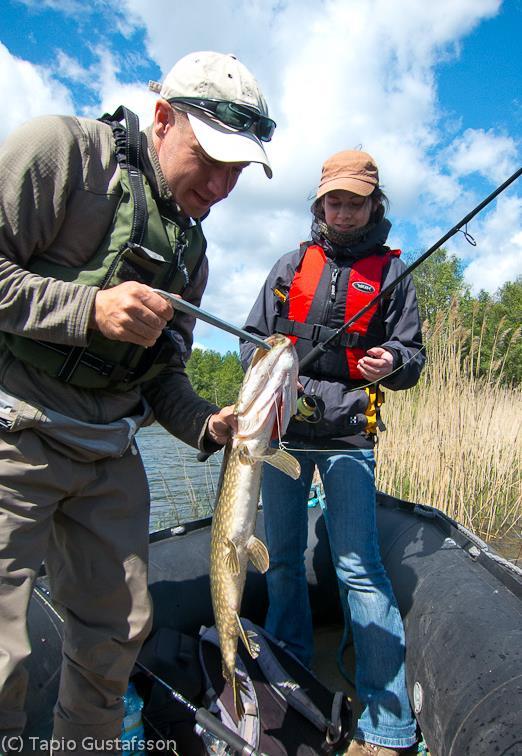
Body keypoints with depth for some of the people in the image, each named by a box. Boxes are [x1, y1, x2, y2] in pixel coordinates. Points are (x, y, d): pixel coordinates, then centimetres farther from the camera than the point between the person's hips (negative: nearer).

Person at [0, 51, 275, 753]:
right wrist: (89, 308, -22)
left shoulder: (190, 251, 14)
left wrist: (209, 424, -2)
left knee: (118, 631, 14)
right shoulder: (63, 149, -5)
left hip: (109, 456, 7)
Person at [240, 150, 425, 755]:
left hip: (348, 433, -3)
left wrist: (392, 363, -18)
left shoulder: (391, 271, 7)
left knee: (358, 566, -8)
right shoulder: (292, 264, 13)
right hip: (282, 427, 3)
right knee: (282, 557, 12)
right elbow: (254, 335, 14)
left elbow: (412, 355, 5)